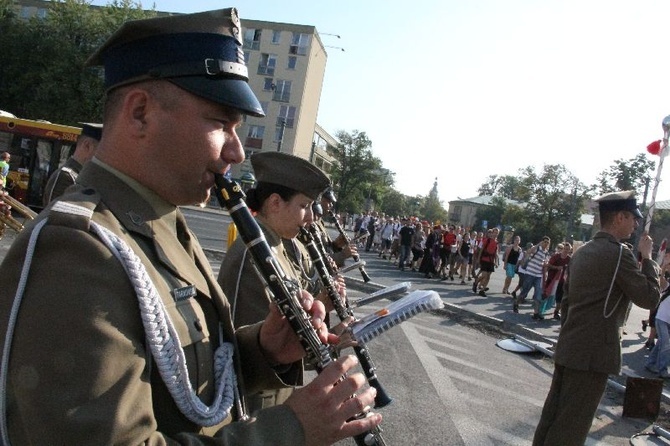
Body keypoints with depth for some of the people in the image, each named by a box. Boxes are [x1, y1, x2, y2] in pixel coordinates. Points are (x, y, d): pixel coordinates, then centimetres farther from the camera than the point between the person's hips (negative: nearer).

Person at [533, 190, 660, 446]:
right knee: (570, 426, 0)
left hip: (568, 348, 8)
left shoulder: (581, 252, 13)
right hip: (594, 352, -8)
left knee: (553, 414, 15)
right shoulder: (619, 253, -14)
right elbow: (650, 298, -8)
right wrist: (647, 258, 1)